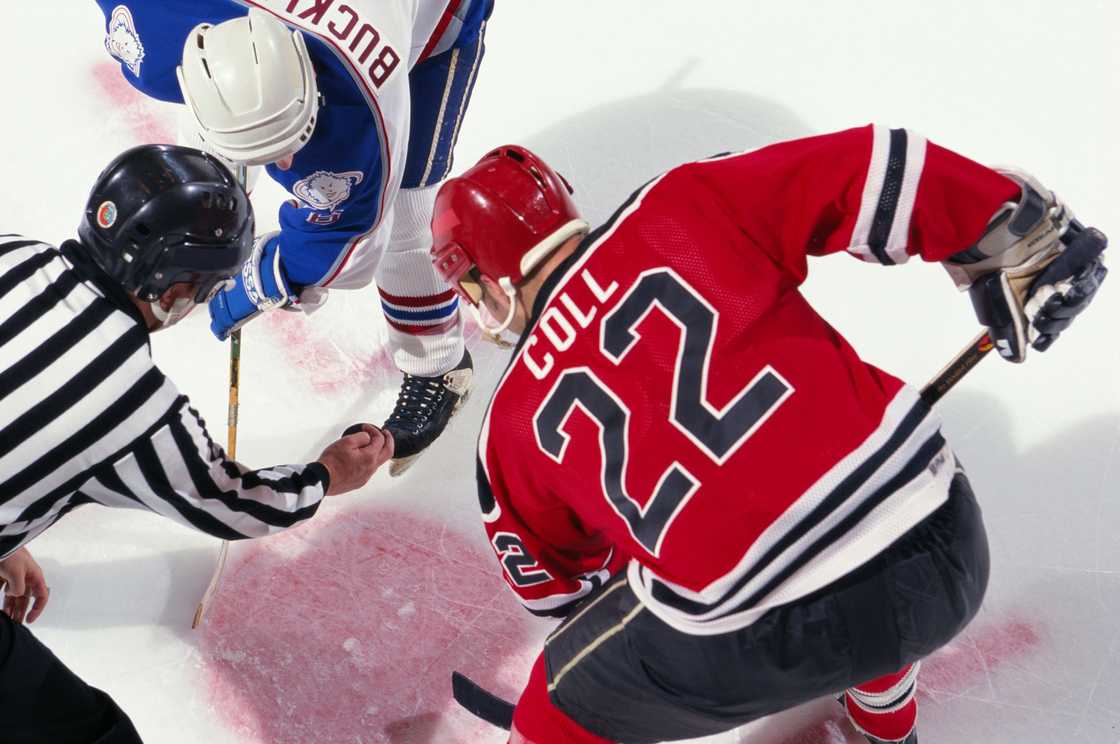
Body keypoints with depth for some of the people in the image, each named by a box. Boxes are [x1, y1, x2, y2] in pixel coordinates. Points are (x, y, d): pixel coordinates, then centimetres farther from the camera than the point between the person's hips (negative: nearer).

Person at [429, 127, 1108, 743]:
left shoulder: (515, 421, 10)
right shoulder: (684, 208, 6)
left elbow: (553, 584, 24)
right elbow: (863, 174, -2)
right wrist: (1020, 241, 9)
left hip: (762, 644, -2)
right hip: (942, 550, 3)